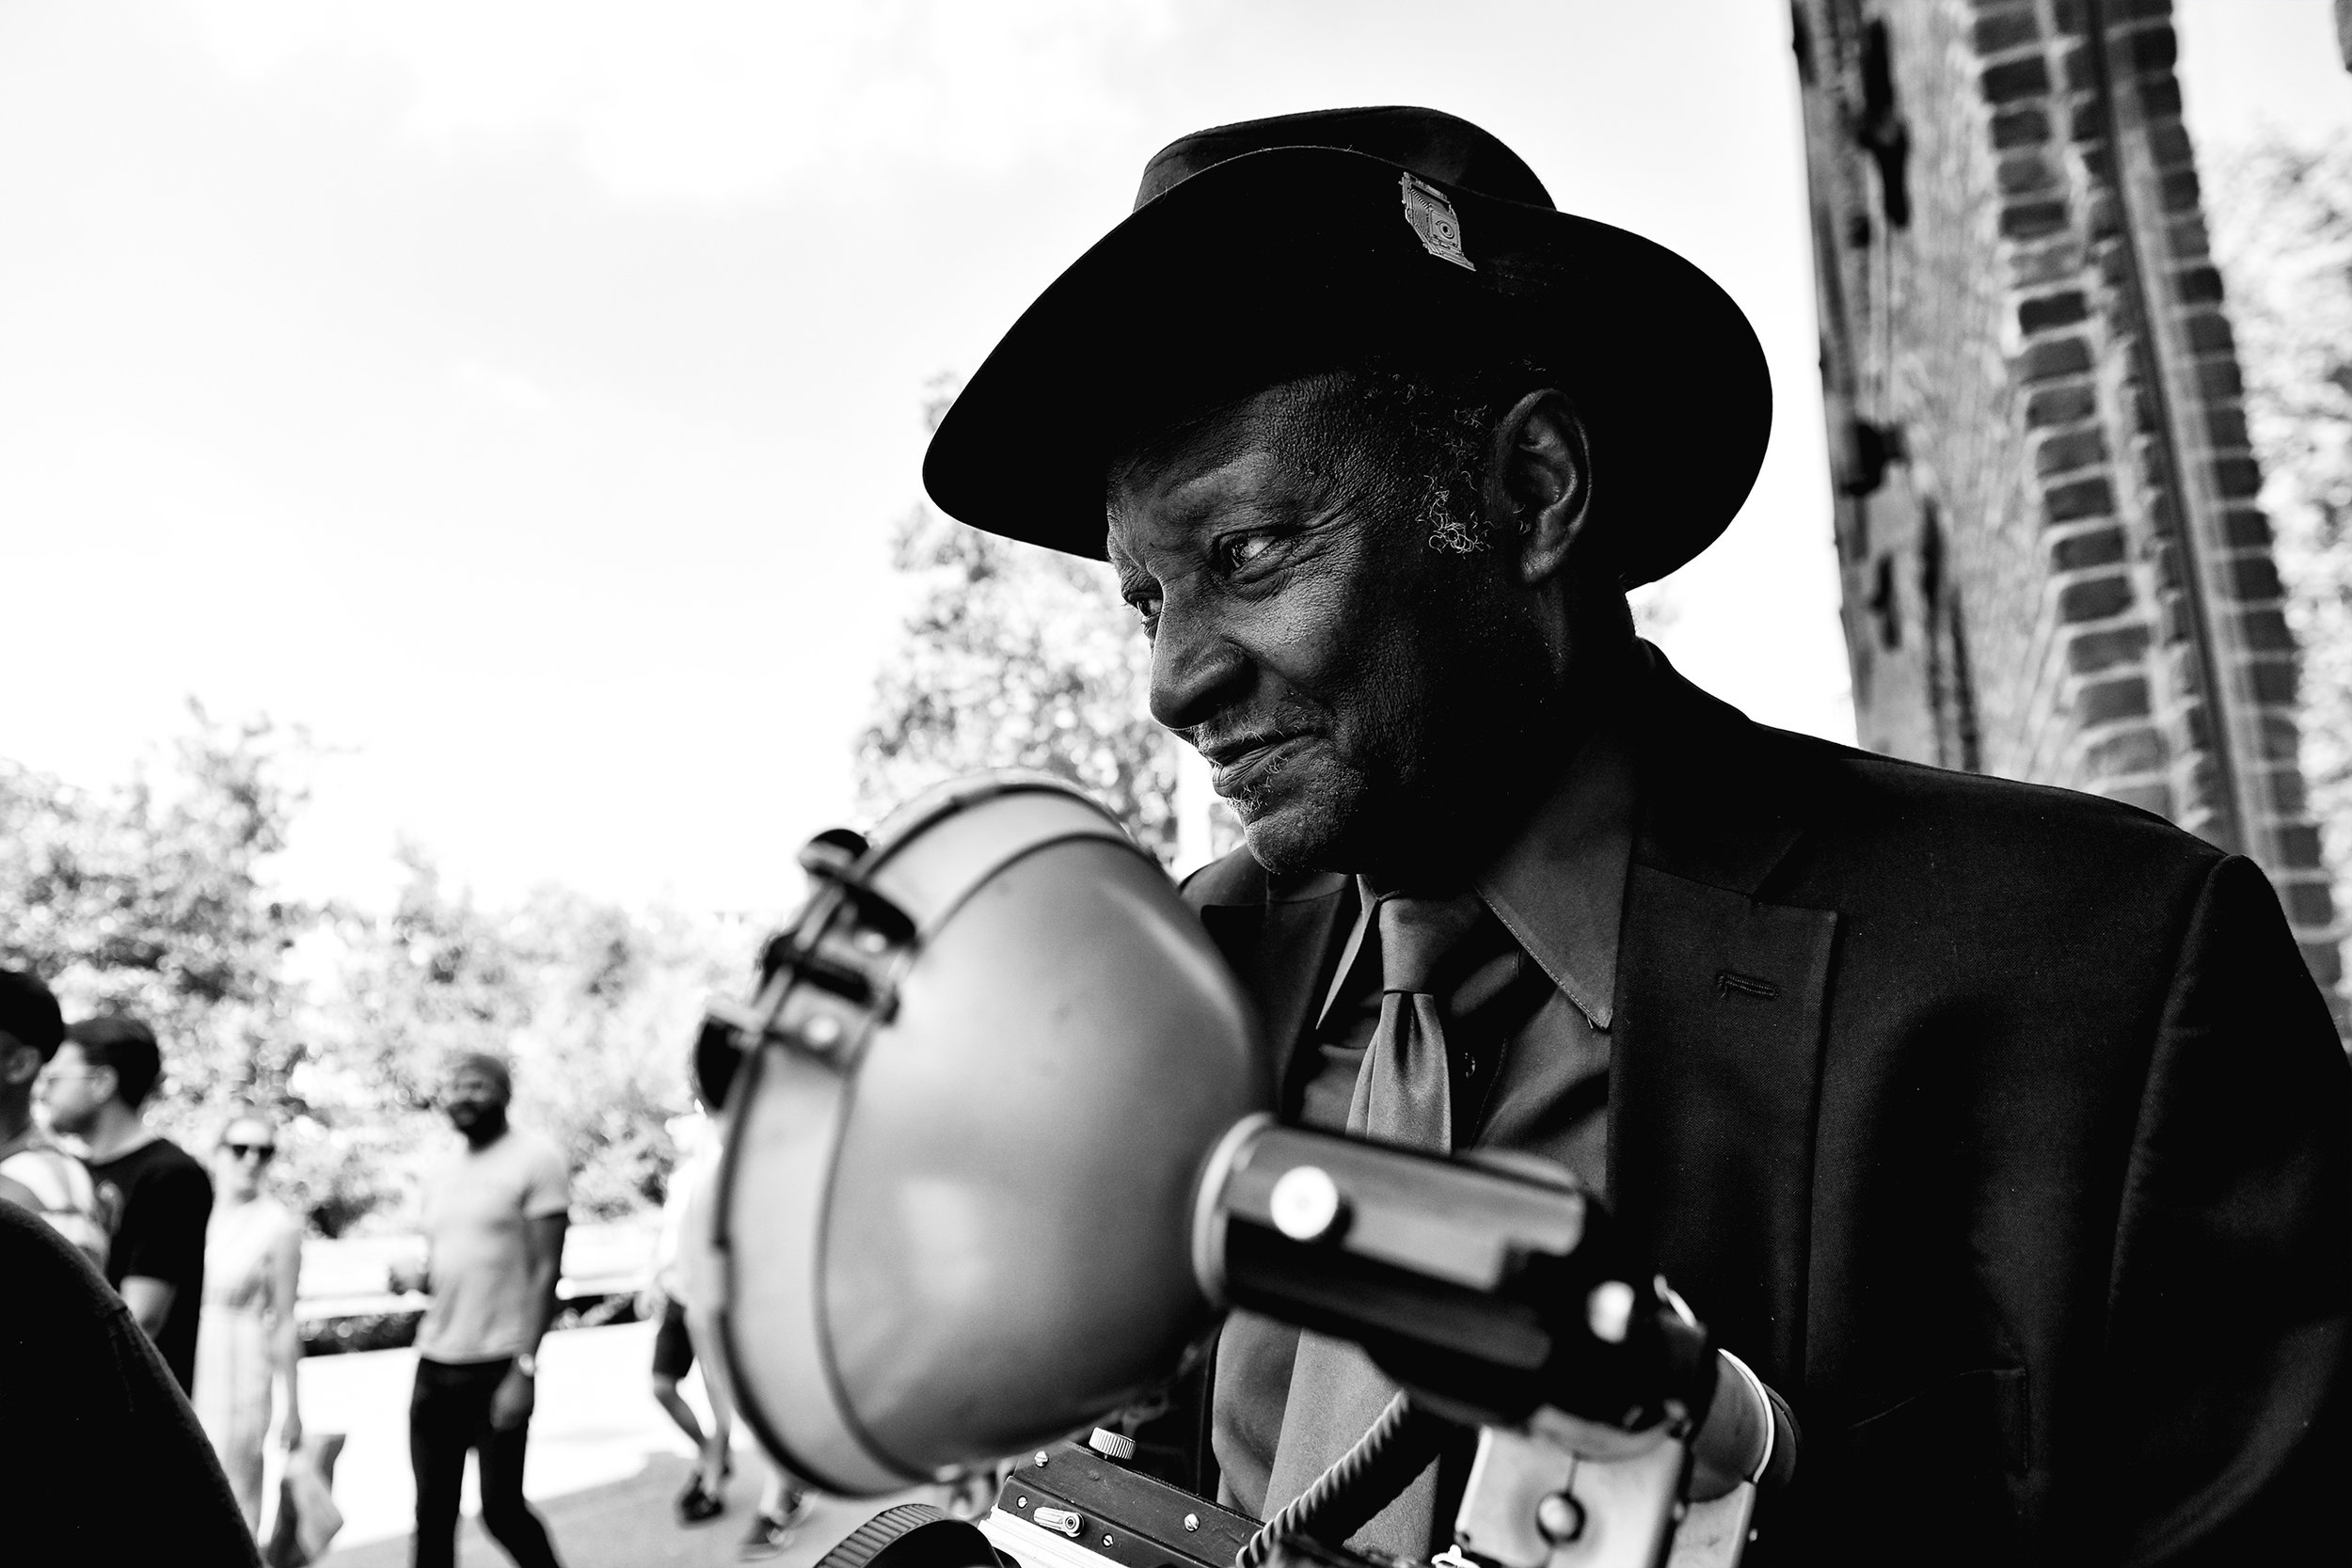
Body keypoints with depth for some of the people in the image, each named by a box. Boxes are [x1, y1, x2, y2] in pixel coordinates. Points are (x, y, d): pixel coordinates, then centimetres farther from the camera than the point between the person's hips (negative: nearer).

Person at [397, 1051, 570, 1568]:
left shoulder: (536, 1159, -7)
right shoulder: (440, 1174, 13)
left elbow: (545, 1271, -11)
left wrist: (524, 1369, -17)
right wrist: (414, 1279, -2)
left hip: (500, 1366, -6)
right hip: (435, 1365, 6)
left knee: (501, 1507, -1)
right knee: (433, 1515, 6)